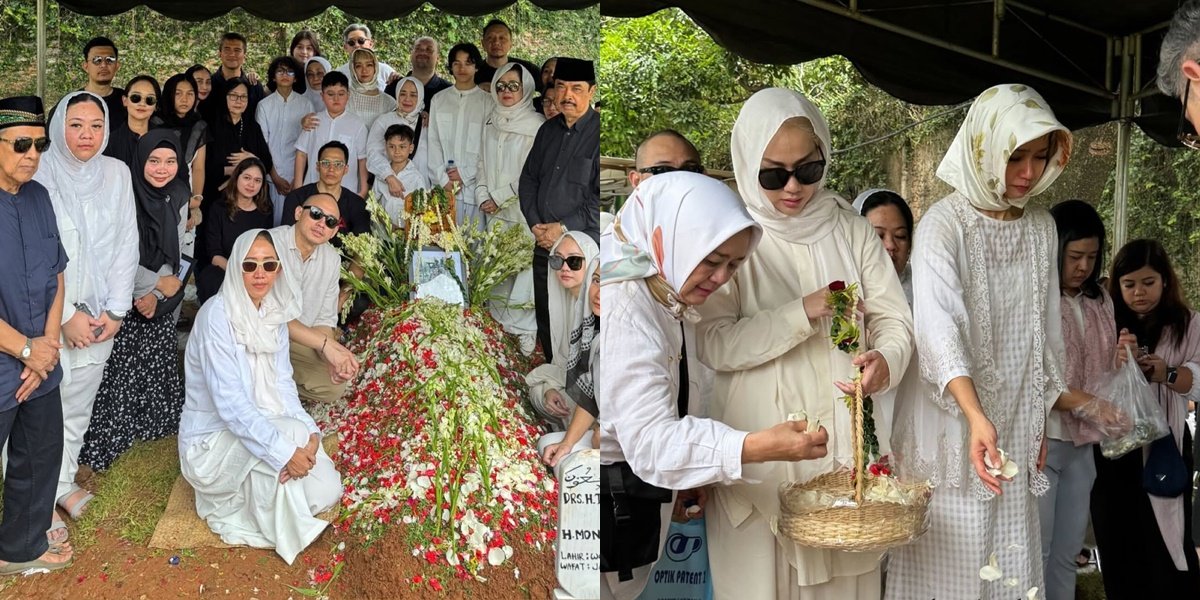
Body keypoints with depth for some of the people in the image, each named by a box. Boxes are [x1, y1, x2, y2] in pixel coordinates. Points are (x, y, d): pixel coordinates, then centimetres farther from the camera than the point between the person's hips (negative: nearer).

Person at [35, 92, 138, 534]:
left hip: (100, 316, 4)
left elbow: (127, 245, 4)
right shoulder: (39, 175, -12)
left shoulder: (117, 173, 2)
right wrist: (66, 316, -14)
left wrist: (115, 311, -2)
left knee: (80, 403, 14)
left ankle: (64, 482, 30)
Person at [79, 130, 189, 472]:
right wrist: (157, 283, -14)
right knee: (121, 367, -5)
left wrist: (155, 293, -9)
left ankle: (154, 422, 31)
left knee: (158, 362, 12)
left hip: (160, 301, 5)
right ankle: (107, 439, 7)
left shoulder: (178, 197, 0)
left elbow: (173, 252, 3)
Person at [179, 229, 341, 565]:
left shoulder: (275, 314, 2)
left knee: (325, 492, -9)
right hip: (213, 439, -7)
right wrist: (285, 450, -33)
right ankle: (282, 534, -9)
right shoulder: (217, 316, -21)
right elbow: (230, 403, -27)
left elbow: (282, 383, 2)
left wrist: (310, 432, -17)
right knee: (292, 431, -31)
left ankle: (238, 498, 14)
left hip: (257, 427, 7)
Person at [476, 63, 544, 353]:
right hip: (494, 211, 5)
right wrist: (484, 197, 2)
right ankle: (499, 321, 15)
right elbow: (483, 165, 16)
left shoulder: (536, 126, -6)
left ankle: (525, 329, -2)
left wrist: (501, 198, -10)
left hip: (524, 209, -5)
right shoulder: (491, 124, 12)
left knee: (523, 264, -8)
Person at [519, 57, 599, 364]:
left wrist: (564, 227, -16)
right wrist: (535, 223, 1)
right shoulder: (548, 130, 9)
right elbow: (528, 178, 16)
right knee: (546, 323, 17)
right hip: (544, 245, 7)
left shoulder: (599, 133, -13)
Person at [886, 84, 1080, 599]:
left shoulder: (1043, 228, 7)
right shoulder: (944, 224, -12)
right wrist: (975, 417, -38)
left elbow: (1047, 328, 13)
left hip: (1016, 426, 5)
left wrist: (1040, 423, 12)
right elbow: (937, 323, -25)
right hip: (951, 422, -5)